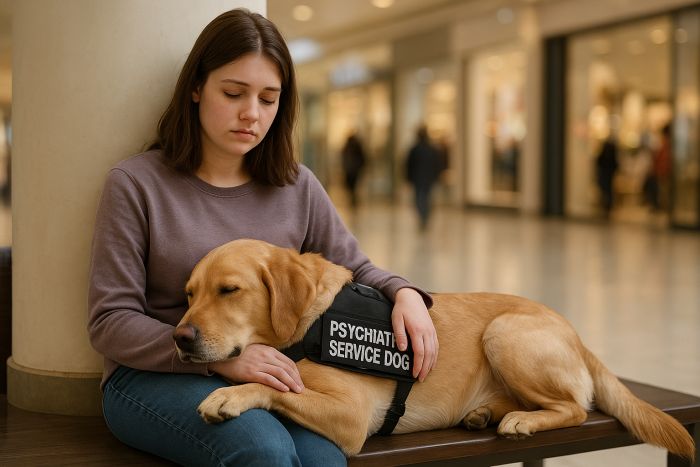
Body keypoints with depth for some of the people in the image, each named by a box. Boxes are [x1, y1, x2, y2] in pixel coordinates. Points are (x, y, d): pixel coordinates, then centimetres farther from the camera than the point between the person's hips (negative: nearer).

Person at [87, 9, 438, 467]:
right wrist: (219, 357, -20)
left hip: (268, 373, 3)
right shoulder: (136, 183, -3)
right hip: (155, 375, -3)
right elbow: (111, 321, -6)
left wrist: (405, 293, -5)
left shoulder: (296, 186, 9)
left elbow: (355, 268, 19)